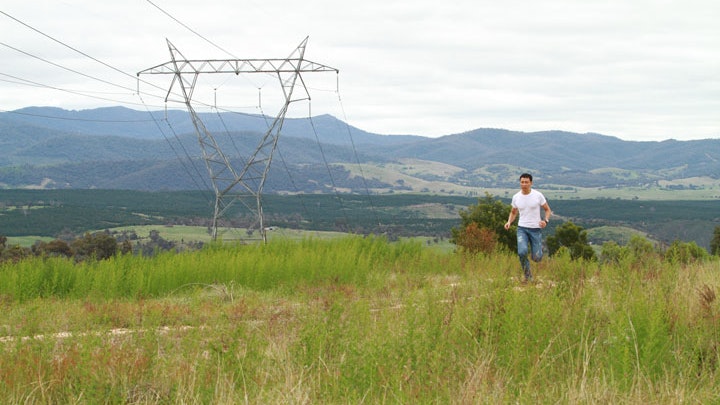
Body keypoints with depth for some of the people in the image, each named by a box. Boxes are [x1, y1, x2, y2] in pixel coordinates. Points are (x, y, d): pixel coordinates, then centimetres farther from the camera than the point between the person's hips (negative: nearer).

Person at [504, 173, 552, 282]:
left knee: (536, 258, -3)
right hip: (522, 228, 1)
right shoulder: (516, 197, 2)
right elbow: (513, 212, 18)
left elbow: (547, 210, 5)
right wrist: (509, 222, -2)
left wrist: (545, 221, -14)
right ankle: (528, 276, -3)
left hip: (536, 229, -1)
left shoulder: (538, 195, -6)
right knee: (522, 252, -25)